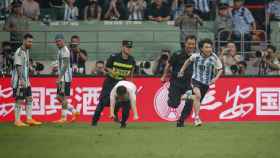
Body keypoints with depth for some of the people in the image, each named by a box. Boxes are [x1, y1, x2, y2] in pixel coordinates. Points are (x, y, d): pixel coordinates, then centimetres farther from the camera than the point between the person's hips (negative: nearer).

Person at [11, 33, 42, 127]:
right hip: (19, 81, -9)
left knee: (29, 99, 10)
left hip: (26, 81, 9)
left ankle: (29, 119, 16)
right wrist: (22, 80, -26)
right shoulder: (19, 52, -16)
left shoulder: (27, 51, 13)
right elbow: (18, 67, -21)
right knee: (19, 100, -4)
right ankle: (17, 121, 3)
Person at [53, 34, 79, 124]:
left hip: (65, 77, -10)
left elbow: (65, 65, -20)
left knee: (64, 97, -5)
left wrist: (59, 77, -24)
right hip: (61, 78, 10)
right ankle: (74, 112, 17)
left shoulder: (65, 50, -13)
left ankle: (63, 118, -1)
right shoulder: (60, 50, 17)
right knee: (59, 97, 11)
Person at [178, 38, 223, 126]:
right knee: (198, 95, -30)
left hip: (206, 83, 3)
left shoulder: (214, 58, -9)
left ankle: (189, 96, 45)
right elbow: (189, 61, 15)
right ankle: (196, 118, -23)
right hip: (196, 80, -3)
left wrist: (215, 78, -12)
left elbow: (220, 69, 3)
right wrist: (182, 70, 16)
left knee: (198, 101, 10)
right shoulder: (196, 56, -8)